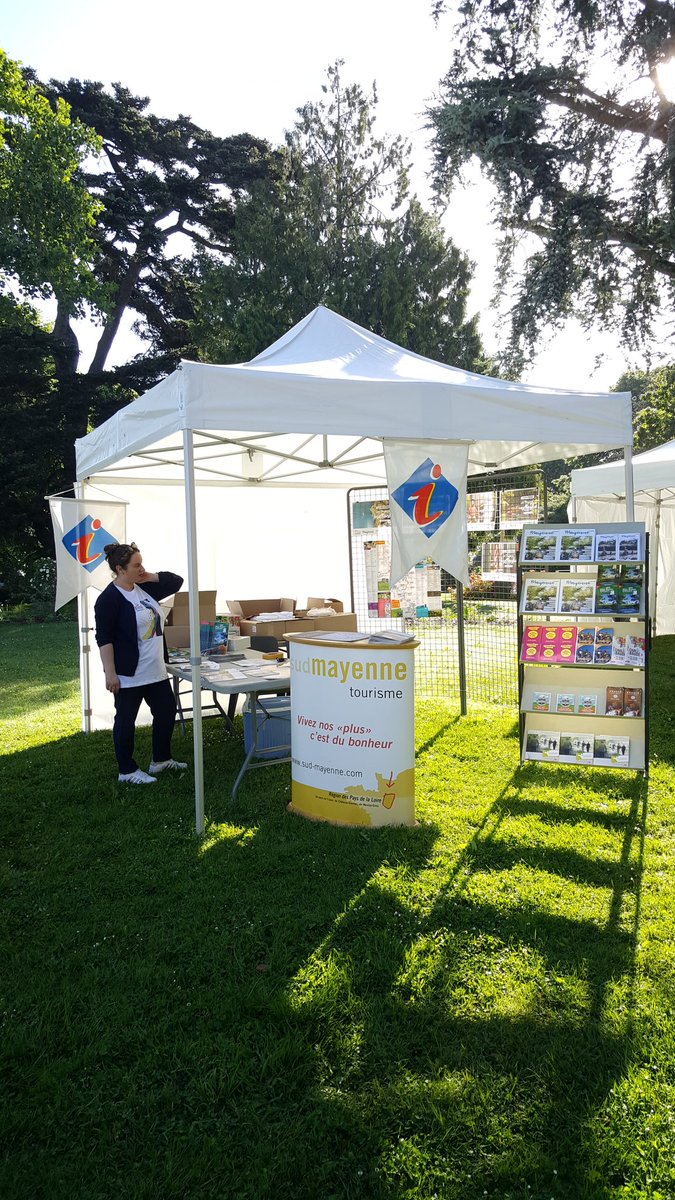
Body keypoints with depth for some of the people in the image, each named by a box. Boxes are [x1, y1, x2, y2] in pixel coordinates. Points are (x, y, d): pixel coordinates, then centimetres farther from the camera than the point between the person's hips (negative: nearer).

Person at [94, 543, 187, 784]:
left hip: (156, 671, 9)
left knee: (167, 710, 16)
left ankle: (161, 760, 32)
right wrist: (110, 673, -22)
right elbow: (104, 639, -18)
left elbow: (176, 581, 15)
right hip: (129, 674, -9)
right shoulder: (109, 599, -16)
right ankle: (127, 771, 18)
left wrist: (152, 577, -1)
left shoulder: (144, 588, 6)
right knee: (126, 720, 5)